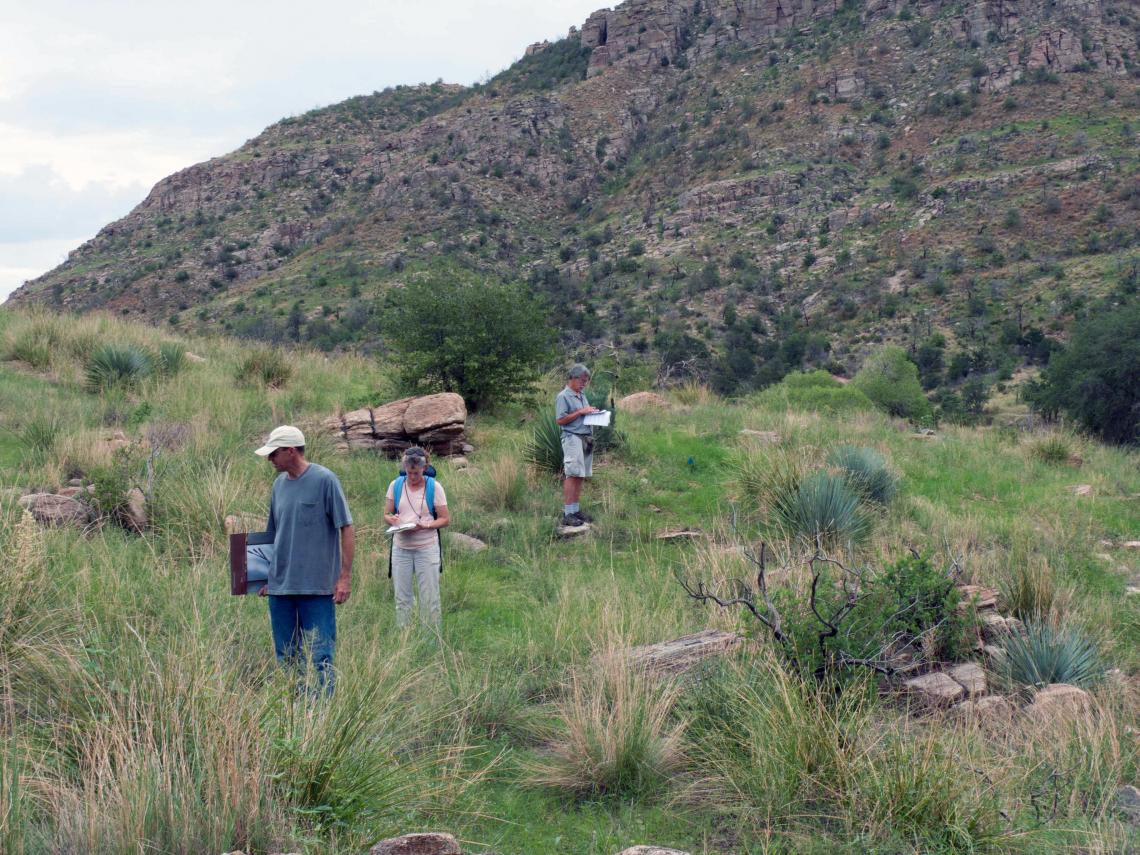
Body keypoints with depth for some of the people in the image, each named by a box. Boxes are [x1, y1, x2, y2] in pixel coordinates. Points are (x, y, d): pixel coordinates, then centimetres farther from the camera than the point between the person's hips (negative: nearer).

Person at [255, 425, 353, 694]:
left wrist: (345, 577, -12)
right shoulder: (280, 484, 11)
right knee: (285, 659, 12)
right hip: (280, 587, 6)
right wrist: (268, 576, 18)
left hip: (316, 587, -6)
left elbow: (346, 530, -8)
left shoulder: (325, 480, -8)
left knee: (319, 659, -5)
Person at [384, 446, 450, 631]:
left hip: (427, 548, -3)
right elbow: (387, 513, 8)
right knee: (401, 598, 8)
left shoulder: (434, 487, -5)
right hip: (401, 548, 3)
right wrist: (392, 520, -16)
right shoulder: (396, 485, 3)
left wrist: (425, 526, -21)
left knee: (430, 599, 1)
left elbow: (445, 518, -4)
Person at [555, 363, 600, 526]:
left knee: (580, 476, 8)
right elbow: (560, 420, -14)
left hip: (586, 438, 9)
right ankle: (568, 514, -15)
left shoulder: (582, 396, 19)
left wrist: (592, 413, 7)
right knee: (572, 475, -12)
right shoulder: (563, 397, -7)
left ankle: (576, 509, 13)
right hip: (573, 438, -8)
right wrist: (580, 412, -14)